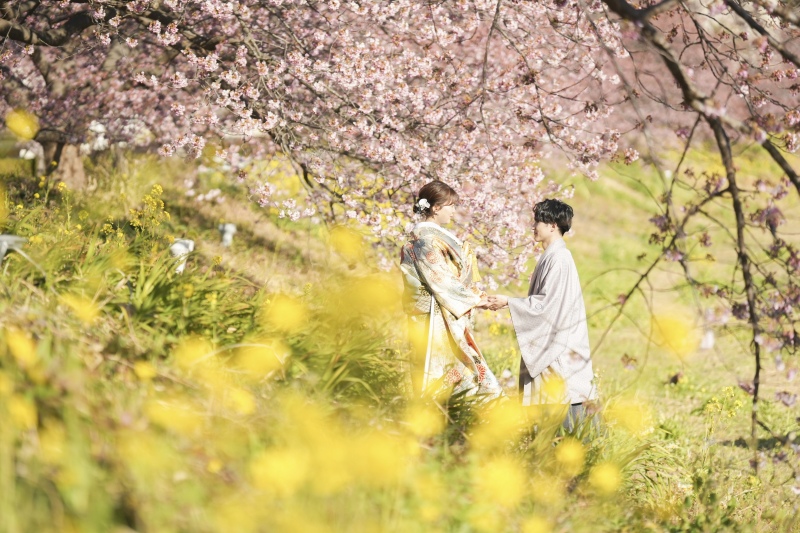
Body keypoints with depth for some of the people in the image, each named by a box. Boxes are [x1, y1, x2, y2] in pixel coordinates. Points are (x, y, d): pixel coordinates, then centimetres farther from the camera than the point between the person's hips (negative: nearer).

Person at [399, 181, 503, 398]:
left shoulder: (436, 235, 15)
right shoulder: (426, 239, -14)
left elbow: (453, 275, 16)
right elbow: (441, 280, -16)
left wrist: (476, 294, 5)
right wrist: (473, 299, -9)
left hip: (448, 315, 9)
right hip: (434, 316, -9)